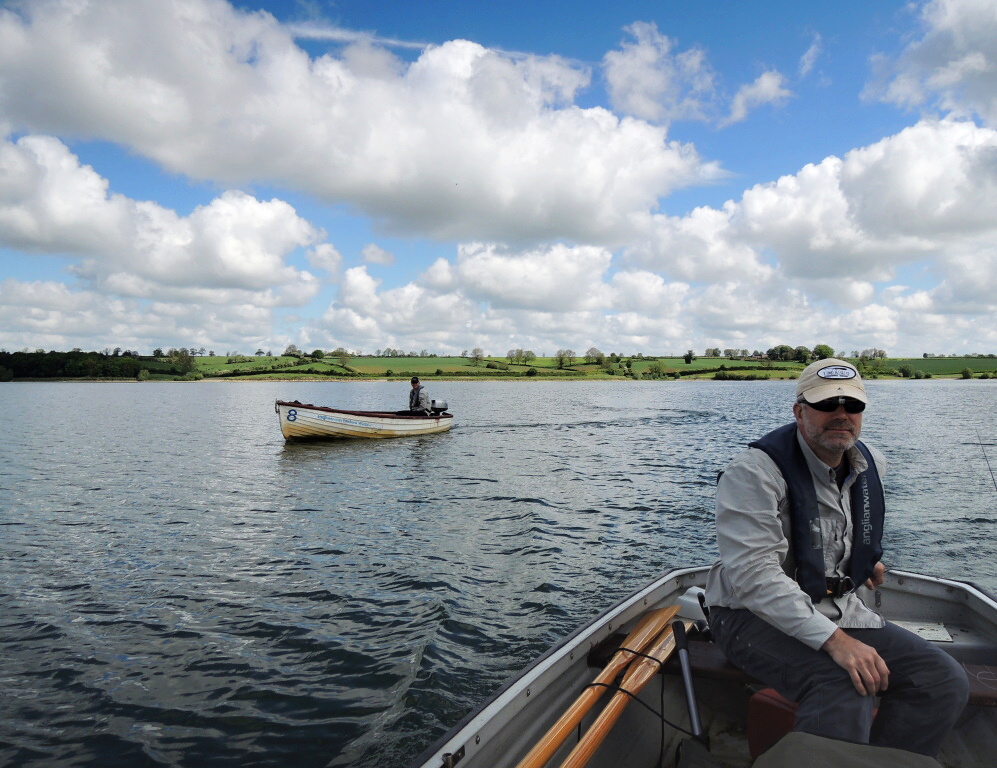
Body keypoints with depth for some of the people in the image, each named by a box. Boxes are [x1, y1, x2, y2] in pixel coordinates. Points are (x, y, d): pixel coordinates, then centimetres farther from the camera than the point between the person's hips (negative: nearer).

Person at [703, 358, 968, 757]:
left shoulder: (871, 465, 5)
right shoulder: (755, 472, -21)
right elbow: (753, 574, -30)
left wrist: (866, 558, 29)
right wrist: (834, 639, -34)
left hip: (841, 611, 8)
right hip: (759, 615, -7)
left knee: (945, 680, -7)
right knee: (846, 685, -32)